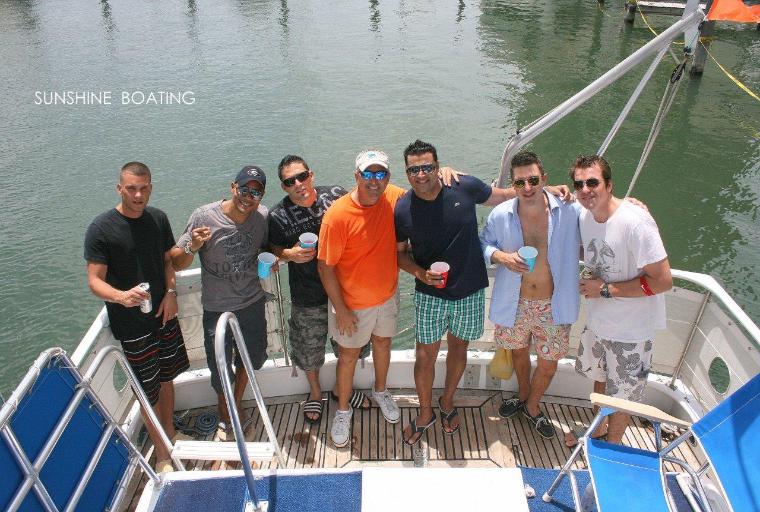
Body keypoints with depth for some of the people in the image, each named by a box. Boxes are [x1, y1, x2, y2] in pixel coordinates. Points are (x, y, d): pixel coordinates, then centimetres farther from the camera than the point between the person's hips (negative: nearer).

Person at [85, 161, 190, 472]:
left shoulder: (158, 218, -1)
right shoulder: (101, 229, -17)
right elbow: (95, 281, -17)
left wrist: (171, 293, -5)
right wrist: (121, 296, -37)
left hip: (164, 315, 5)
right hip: (132, 325, -5)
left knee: (167, 378, 20)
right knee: (149, 391, 5)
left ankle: (170, 434, 42)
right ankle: (162, 454, 24)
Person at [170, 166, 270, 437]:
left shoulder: (263, 216, -11)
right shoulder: (204, 216, -21)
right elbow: (177, 263, -15)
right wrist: (192, 247, -35)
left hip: (253, 302, 4)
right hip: (217, 308, -3)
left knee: (251, 356, 21)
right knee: (221, 367, 10)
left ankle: (236, 404, 49)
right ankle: (224, 415, 40)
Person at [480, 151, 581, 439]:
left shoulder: (570, 211, -15)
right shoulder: (501, 215, -12)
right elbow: (484, 244, 3)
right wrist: (502, 257, -17)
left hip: (553, 306, -1)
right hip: (515, 304, 1)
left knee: (548, 364, 13)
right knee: (519, 351, 24)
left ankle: (532, 407, 43)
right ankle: (523, 396, 55)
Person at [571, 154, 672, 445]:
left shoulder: (635, 222, -29)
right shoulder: (585, 216, -5)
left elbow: (663, 281, -28)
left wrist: (605, 289, -24)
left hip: (631, 330, -7)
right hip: (597, 322, 7)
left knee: (621, 394, 14)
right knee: (599, 380, 27)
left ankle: (612, 444, 39)